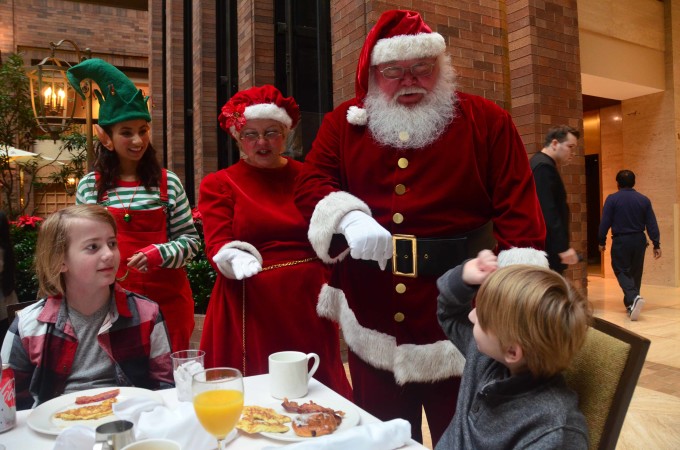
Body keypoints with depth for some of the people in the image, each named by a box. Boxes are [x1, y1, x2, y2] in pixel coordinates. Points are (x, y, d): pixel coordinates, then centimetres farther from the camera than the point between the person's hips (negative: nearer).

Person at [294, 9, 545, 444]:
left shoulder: (486, 122, -2)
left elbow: (518, 210, -6)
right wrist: (349, 218, -21)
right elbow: (310, 183, 1)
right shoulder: (344, 123, 5)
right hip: (373, 324, 3)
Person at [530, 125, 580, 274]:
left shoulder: (541, 163, 17)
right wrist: (563, 247, -25)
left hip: (542, 245, 11)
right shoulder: (544, 166, -15)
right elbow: (547, 211, -25)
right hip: (547, 247, -11)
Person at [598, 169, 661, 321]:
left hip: (620, 241, -4)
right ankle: (630, 304, 23)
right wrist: (656, 245, 6)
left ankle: (633, 298, -23)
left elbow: (605, 223, -9)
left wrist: (602, 242, 0)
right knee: (635, 272, 15)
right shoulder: (644, 200, 3)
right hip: (639, 240, 4)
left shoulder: (612, 199, -8)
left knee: (621, 271, 2)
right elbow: (652, 224, 2)